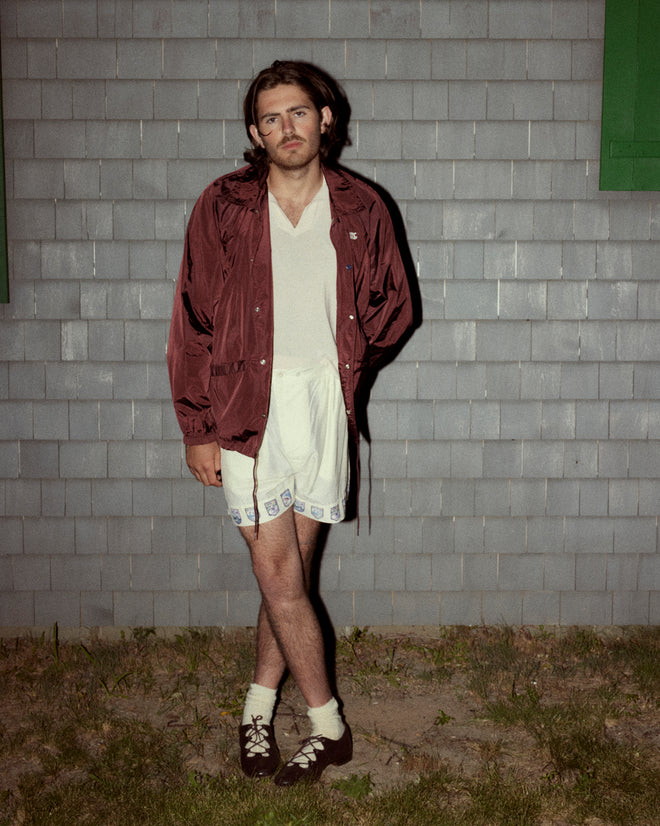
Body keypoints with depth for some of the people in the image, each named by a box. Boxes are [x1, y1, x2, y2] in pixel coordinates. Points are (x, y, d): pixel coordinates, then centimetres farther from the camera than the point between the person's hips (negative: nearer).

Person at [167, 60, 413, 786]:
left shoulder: (359, 209, 4)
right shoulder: (223, 207, -3)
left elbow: (391, 306, 17)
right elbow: (194, 324, -1)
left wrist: (341, 366, 7)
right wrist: (198, 430, -3)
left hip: (324, 402, 2)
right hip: (248, 406, -2)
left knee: (290, 568, 9)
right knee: (279, 573, -1)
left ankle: (260, 705, 28)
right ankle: (327, 725, 15)